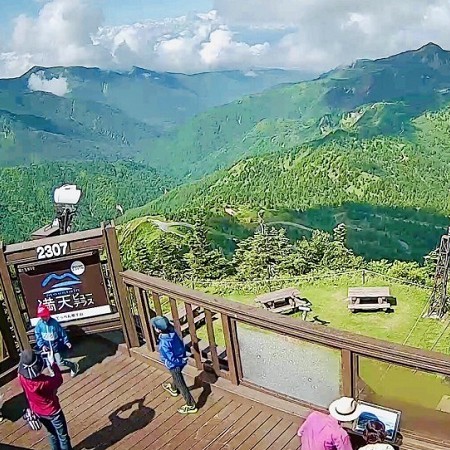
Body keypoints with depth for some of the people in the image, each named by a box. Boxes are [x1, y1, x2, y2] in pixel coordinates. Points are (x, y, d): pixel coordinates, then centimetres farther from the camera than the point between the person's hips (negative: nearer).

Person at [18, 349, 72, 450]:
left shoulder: (21, 377, -24)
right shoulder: (44, 382, -39)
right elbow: (59, 380, -18)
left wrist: (41, 354, -5)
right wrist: (52, 363, -11)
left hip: (38, 412, 6)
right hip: (52, 412, -6)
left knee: (52, 433, 30)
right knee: (62, 435, 18)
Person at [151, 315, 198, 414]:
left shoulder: (164, 343, -36)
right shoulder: (173, 332, -15)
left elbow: (171, 358, -29)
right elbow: (181, 343, 0)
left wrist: (181, 361, -12)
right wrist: (183, 357, 10)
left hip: (175, 365, -8)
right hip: (181, 359, 8)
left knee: (181, 385, 10)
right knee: (176, 377, 35)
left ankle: (191, 406, 23)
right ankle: (173, 389, 64)